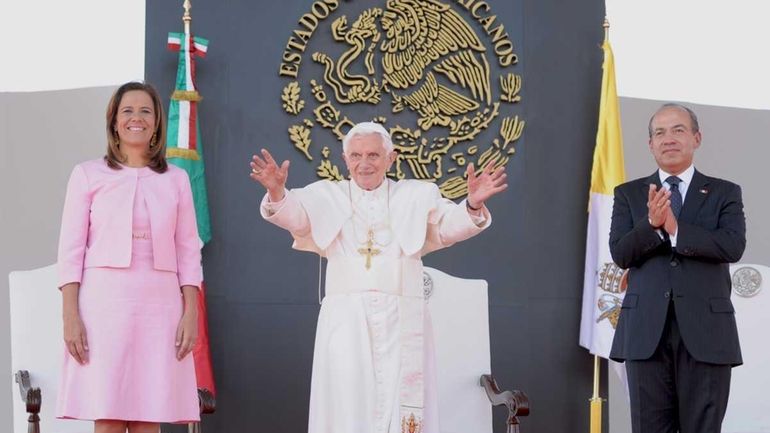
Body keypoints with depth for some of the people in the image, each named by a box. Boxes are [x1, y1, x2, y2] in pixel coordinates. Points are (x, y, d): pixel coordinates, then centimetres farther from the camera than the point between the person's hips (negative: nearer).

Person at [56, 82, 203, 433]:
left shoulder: (176, 179, 12)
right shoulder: (88, 174, 6)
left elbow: (188, 252, 9)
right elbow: (71, 249, 2)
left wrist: (191, 312, -1)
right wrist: (70, 315, -7)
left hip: (160, 307, 2)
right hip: (104, 304, -2)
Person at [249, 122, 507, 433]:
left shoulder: (417, 196, 10)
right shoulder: (327, 196, 10)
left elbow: (451, 224, -3)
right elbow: (292, 214, -7)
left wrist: (473, 205, -25)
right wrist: (277, 192, -30)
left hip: (401, 321, 0)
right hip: (345, 321, 0)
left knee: (402, 407, 0)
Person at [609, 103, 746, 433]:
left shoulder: (724, 193, 8)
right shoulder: (629, 194, 11)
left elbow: (733, 246, -9)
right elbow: (621, 254, -2)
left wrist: (675, 228, -16)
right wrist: (652, 225, -19)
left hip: (705, 330, -1)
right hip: (646, 330, 1)